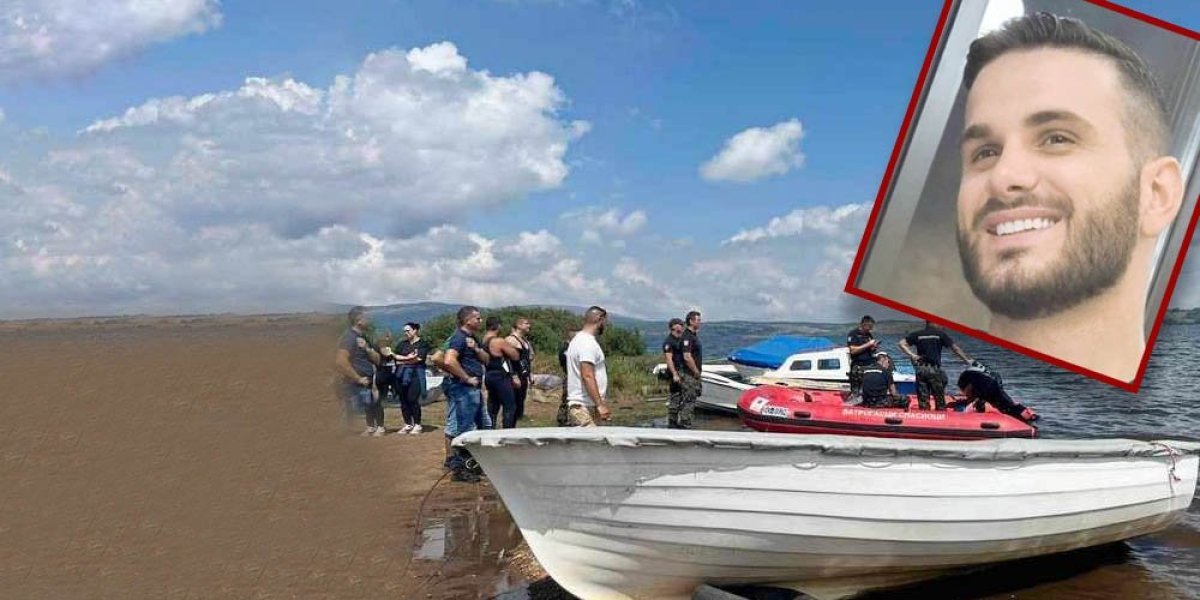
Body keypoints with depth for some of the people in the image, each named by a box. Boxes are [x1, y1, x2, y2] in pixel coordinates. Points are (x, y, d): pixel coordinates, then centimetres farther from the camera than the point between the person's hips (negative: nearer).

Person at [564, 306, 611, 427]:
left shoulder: (579, 339, 18)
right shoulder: (588, 343, -15)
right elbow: (587, 376, -24)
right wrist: (600, 404, -26)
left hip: (579, 405, 11)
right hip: (584, 407, -11)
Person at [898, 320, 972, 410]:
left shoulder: (917, 334, 8)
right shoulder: (940, 334, 1)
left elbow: (901, 343, 2)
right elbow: (955, 348, 3)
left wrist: (912, 355, 0)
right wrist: (967, 360, 11)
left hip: (920, 368, 3)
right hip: (934, 369, -3)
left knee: (923, 399, 4)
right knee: (939, 398, 4)